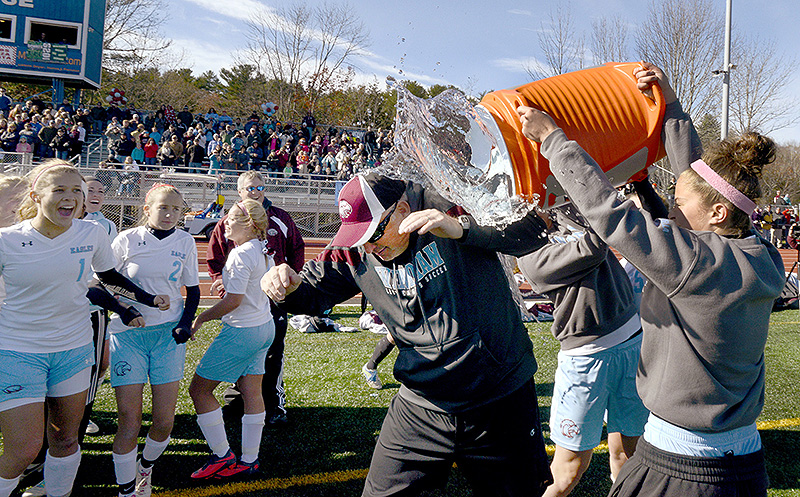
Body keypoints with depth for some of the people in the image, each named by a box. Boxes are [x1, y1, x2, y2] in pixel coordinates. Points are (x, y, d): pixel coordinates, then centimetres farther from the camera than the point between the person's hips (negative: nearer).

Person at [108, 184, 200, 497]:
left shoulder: (185, 242, 4)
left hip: (168, 334, 2)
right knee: (129, 418, -5)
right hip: (127, 334, -1)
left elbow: (193, 289, 11)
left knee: (165, 420, 2)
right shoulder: (127, 240, -1)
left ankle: (146, 467, 32)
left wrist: (186, 322, -3)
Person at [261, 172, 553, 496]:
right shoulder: (356, 254, -3)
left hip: (503, 400, -3)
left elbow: (534, 229, -22)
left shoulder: (451, 208, -15)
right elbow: (312, 293, 8)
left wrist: (460, 228, -36)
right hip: (422, 407, 3)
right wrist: (287, 286, -15)